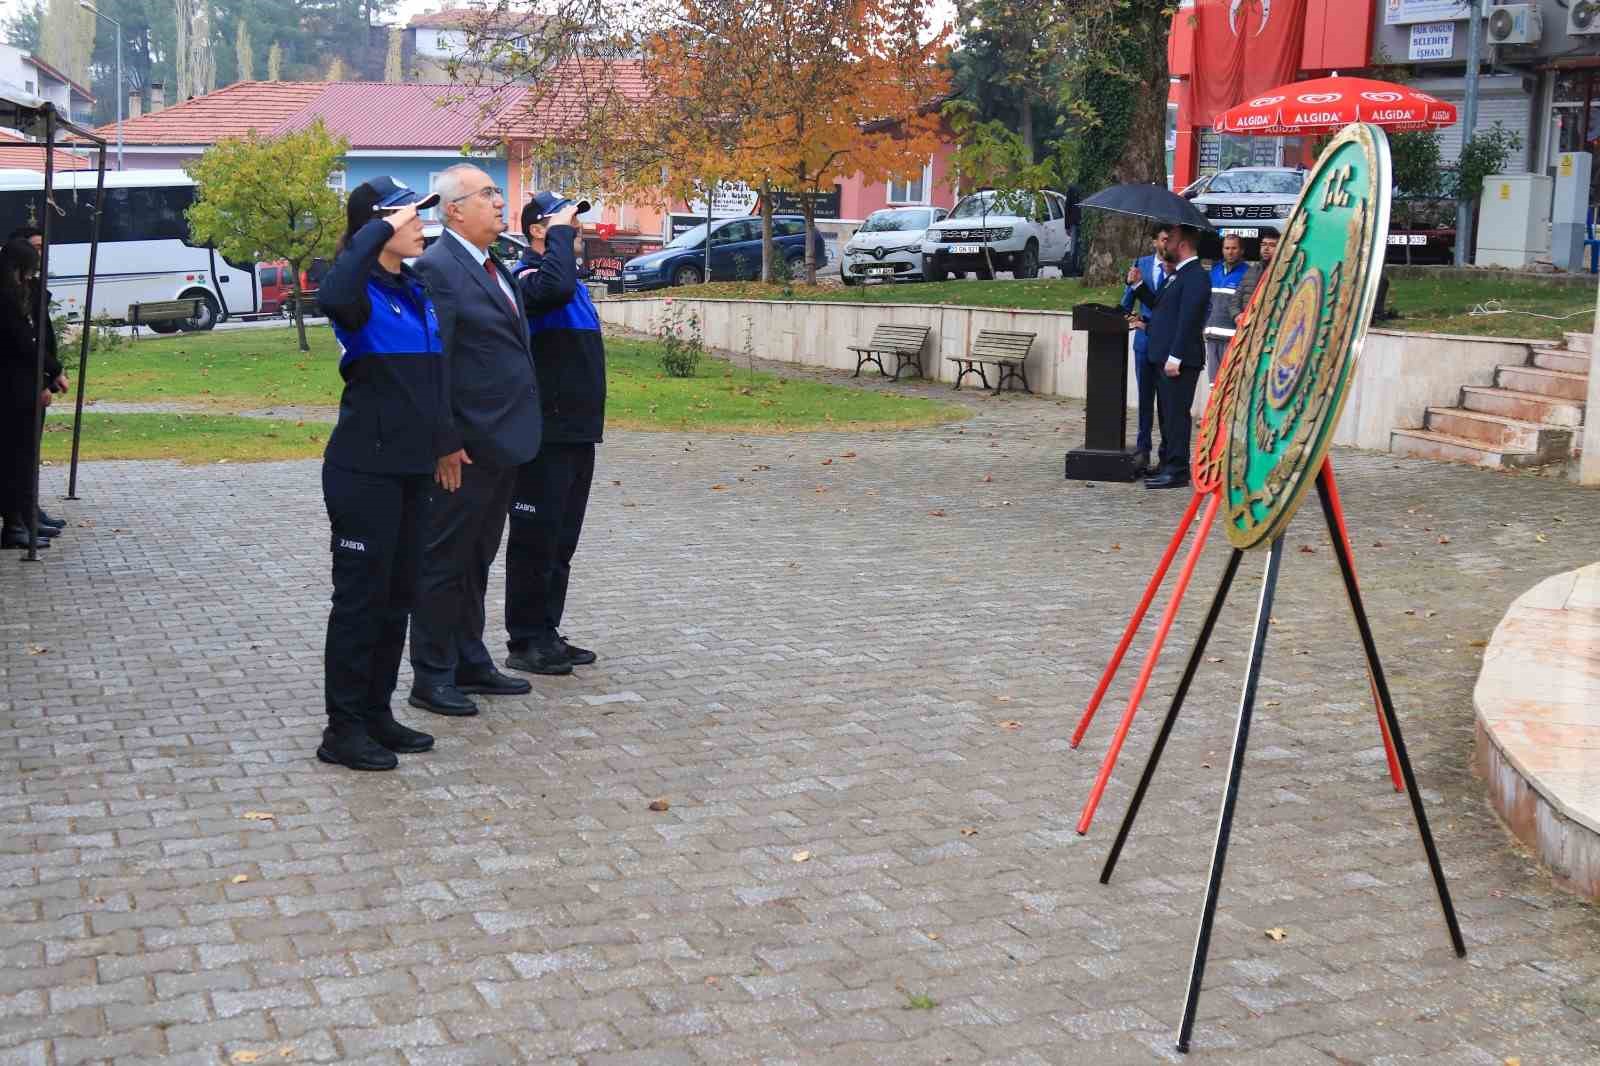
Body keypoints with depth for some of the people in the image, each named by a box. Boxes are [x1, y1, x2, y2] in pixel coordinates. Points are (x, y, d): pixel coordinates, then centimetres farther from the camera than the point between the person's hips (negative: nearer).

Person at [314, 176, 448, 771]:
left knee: (399, 595, 13)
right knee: (361, 596, -2)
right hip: (365, 470, -8)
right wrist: (380, 231, -29)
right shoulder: (364, 294, -13)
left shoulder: (418, 292, 12)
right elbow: (334, 296, -39)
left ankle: (376, 714, 25)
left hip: (411, 469, 8)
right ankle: (343, 729, 7)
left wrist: (446, 439, 22)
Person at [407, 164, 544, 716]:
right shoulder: (438, 268, -15)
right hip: (466, 448, -9)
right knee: (444, 564, 1)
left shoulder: (493, 266, 14)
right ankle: (432, 677, 10)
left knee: (476, 562, 18)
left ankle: (471, 663, 29)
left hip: (502, 443, 9)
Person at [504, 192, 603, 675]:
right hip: (546, 432, -9)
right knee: (536, 540, -2)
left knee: (561, 542, 14)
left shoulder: (570, 282, 17)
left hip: (575, 430, 9)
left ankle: (547, 634, 23)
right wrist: (559, 232, -23)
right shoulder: (528, 276, -13)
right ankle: (524, 642, 5)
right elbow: (555, 287, -35)